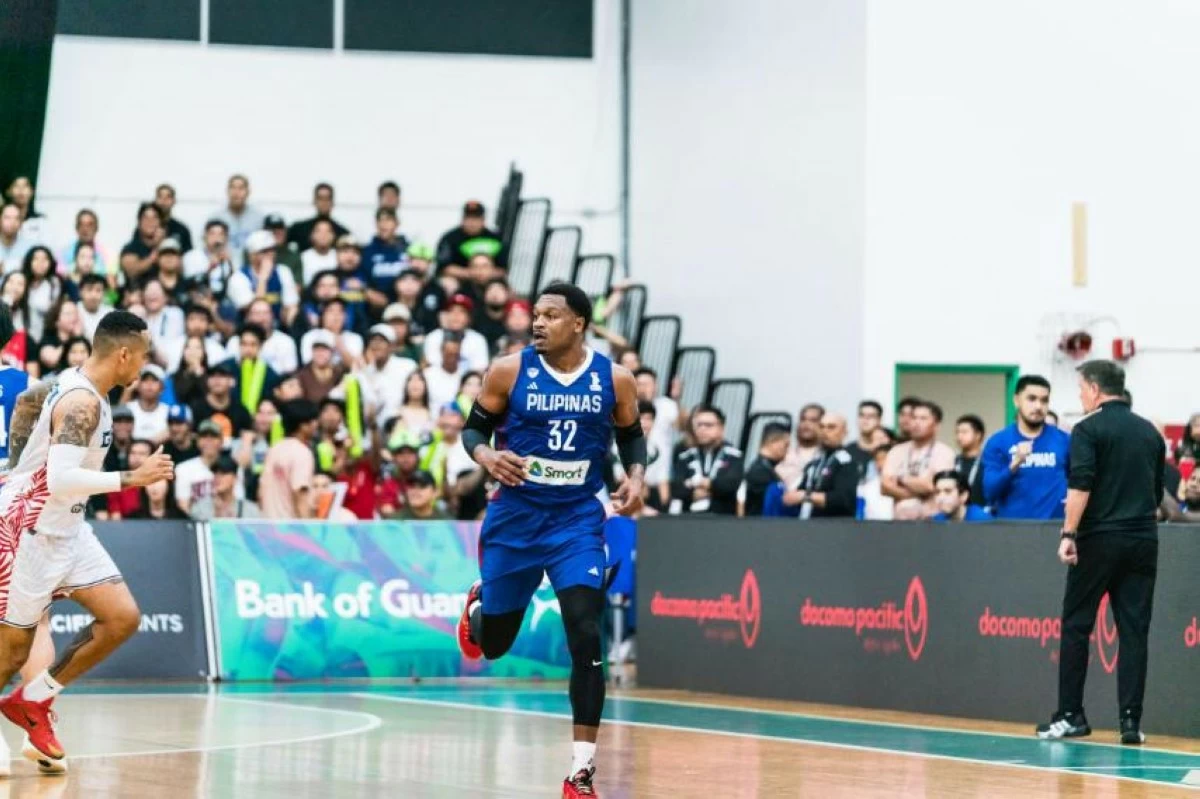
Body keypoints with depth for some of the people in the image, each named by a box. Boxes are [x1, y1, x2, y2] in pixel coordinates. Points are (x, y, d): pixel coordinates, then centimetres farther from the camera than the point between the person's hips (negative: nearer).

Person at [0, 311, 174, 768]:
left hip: (66, 530, 9)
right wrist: (133, 478, -30)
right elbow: (61, 480, -33)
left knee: (123, 618, 0)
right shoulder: (82, 403, -24)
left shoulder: (78, 389, 6)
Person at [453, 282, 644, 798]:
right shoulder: (508, 371, -8)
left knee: (586, 638, -16)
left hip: (577, 521, -1)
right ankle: (478, 605, 54)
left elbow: (631, 436, 11)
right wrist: (486, 456, -21)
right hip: (514, 518, 1)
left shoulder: (614, 380, -5)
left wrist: (636, 477, -8)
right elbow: (474, 428, 1)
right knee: (493, 644, 13)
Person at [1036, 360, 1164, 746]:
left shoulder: (1088, 429, -4)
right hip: (1143, 539, 4)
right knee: (1134, 631, 2)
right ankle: (1131, 720, -4)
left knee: (1076, 626, 5)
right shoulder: (1150, 432, 13)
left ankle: (1070, 715, 5)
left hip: (1099, 539, -4)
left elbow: (1080, 485, -16)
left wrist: (1069, 534, -16)